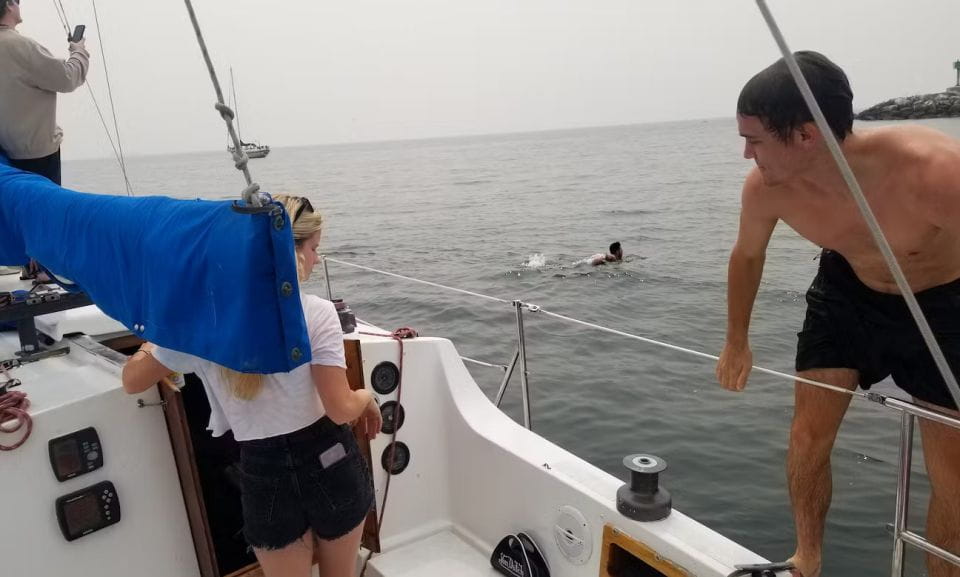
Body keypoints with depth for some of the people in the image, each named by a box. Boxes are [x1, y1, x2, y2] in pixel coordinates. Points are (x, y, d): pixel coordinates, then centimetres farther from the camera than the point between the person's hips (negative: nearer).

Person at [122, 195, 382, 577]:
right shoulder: (315, 312, -16)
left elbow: (133, 381, 7)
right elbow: (341, 410, -18)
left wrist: (149, 347, 27)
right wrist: (368, 397, 4)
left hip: (265, 475, 2)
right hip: (331, 463, -1)